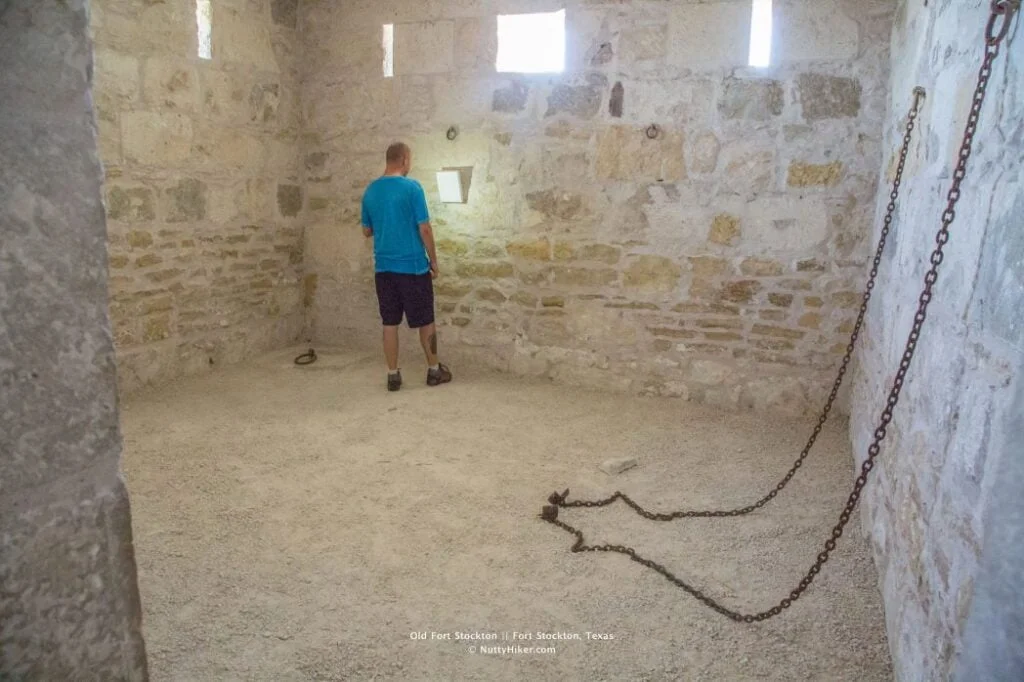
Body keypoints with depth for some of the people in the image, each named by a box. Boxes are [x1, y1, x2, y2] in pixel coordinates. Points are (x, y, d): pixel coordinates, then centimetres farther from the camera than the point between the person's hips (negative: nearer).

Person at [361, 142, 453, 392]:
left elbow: (367, 231, 13)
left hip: (383, 267, 5)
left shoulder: (370, 191, 5)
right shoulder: (412, 187, -11)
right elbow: (424, 229, -12)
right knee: (425, 320, 9)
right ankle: (434, 370, 19)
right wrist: (433, 261, -1)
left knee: (389, 322, 9)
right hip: (413, 265, -4)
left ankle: (393, 375, 12)